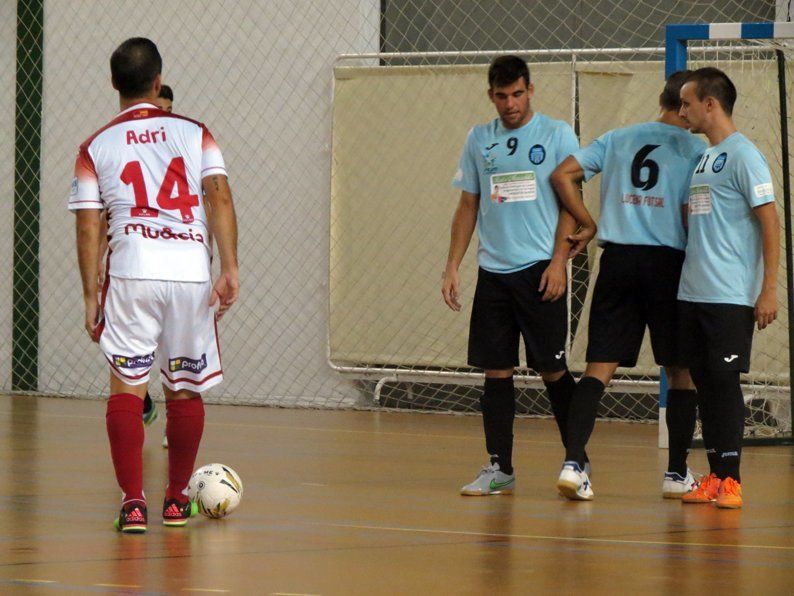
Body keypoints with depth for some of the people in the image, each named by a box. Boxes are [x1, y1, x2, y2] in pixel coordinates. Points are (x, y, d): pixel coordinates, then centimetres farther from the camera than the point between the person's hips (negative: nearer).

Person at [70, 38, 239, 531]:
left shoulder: (96, 148, 8)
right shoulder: (194, 134, 11)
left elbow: (88, 227, 4)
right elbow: (220, 198, -1)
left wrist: (91, 296, 6)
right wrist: (230, 269, -4)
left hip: (131, 272, -1)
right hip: (191, 271, 1)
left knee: (127, 387, 1)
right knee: (186, 389, 14)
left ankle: (133, 502, -12)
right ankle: (177, 500, 25)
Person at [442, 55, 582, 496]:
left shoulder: (557, 135, -1)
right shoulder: (478, 140, 10)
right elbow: (468, 207, 15)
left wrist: (559, 262, -11)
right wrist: (452, 266, 7)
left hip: (540, 270, -4)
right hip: (493, 272, 4)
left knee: (552, 369, -2)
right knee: (496, 370, 2)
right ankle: (499, 468, 7)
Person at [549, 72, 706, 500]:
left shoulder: (617, 139, 11)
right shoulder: (695, 149, -1)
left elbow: (562, 176, 4)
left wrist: (586, 224, 12)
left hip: (617, 260, 3)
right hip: (669, 262, -3)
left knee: (600, 366, 0)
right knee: (680, 370, 10)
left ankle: (573, 462, -15)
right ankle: (677, 473, 13)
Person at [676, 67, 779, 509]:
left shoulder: (743, 155, -9)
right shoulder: (704, 158, 17)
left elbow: (770, 221, -12)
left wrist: (769, 289, -17)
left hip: (730, 297, -8)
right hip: (693, 292, 8)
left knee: (725, 381, -7)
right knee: (705, 382, 7)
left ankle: (731, 479, -4)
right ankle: (715, 477, 11)